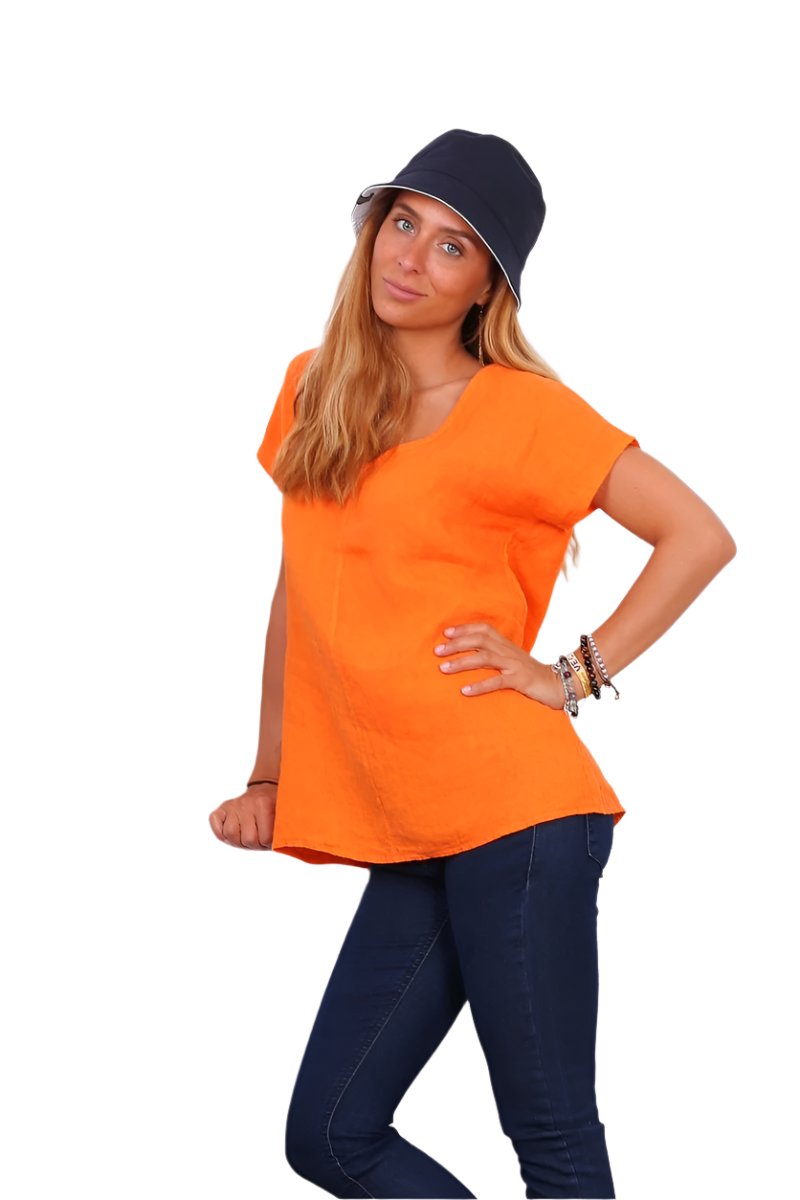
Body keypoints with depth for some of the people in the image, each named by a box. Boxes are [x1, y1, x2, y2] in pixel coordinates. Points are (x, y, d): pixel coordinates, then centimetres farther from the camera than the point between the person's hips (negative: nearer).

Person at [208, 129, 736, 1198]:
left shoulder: (518, 409, -6)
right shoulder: (315, 392, 13)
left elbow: (700, 537, -7)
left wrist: (574, 675, -9)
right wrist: (270, 780, 17)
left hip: (514, 814, -7)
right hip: (409, 840, 7)